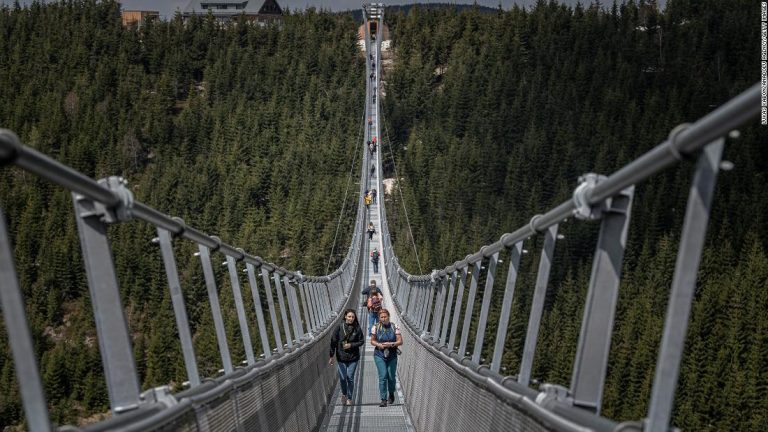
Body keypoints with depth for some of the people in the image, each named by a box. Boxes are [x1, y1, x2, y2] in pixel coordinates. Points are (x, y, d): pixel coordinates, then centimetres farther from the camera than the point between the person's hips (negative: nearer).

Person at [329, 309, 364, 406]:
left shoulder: (357, 328, -4)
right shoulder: (339, 328, -6)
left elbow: (361, 341, 2)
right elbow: (333, 342, -2)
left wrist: (351, 345, -13)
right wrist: (332, 356, -3)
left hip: (353, 358, 0)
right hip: (341, 357, 0)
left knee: (350, 378, 1)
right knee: (342, 378, 2)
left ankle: (349, 398, 18)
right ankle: (344, 394, 30)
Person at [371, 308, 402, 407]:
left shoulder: (395, 327, -4)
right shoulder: (375, 328, -2)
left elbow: (400, 341, -4)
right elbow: (372, 341, 7)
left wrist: (391, 344, -20)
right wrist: (379, 344, -13)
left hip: (392, 355, 1)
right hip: (379, 355, -1)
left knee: (391, 376, 6)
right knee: (383, 376, -10)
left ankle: (391, 394, 36)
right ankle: (383, 400, -5)